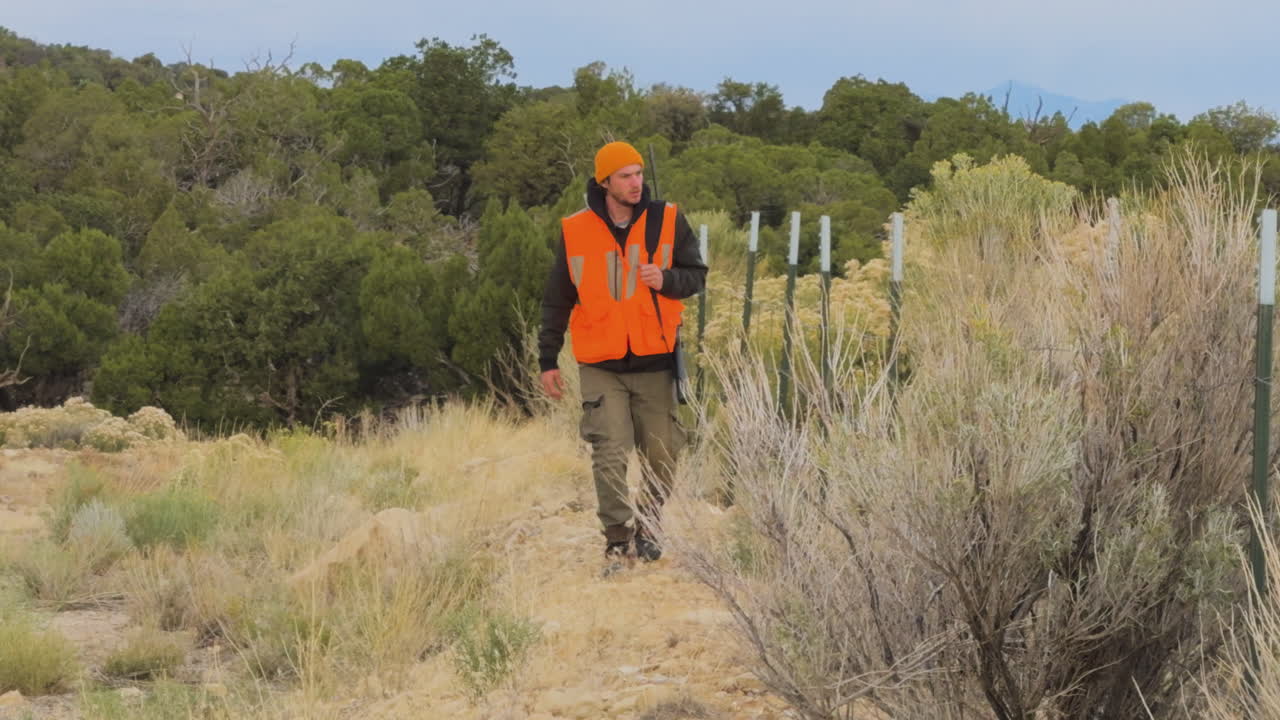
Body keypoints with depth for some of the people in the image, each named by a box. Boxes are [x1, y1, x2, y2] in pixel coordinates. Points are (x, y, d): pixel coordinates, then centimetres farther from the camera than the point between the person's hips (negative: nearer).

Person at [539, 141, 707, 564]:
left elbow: (696, 275, 7)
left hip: (655, 361, 1)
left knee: (662, 455, 4)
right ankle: (618, 537, -1)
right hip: (601, 366, -1)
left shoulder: (667, 222, 2)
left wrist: (666, 280, -16)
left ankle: (647, 528, 24)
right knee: (609, 454, -10)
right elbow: (557, 300, 9)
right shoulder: (576, 231, 1)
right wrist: (548, 359, 8)